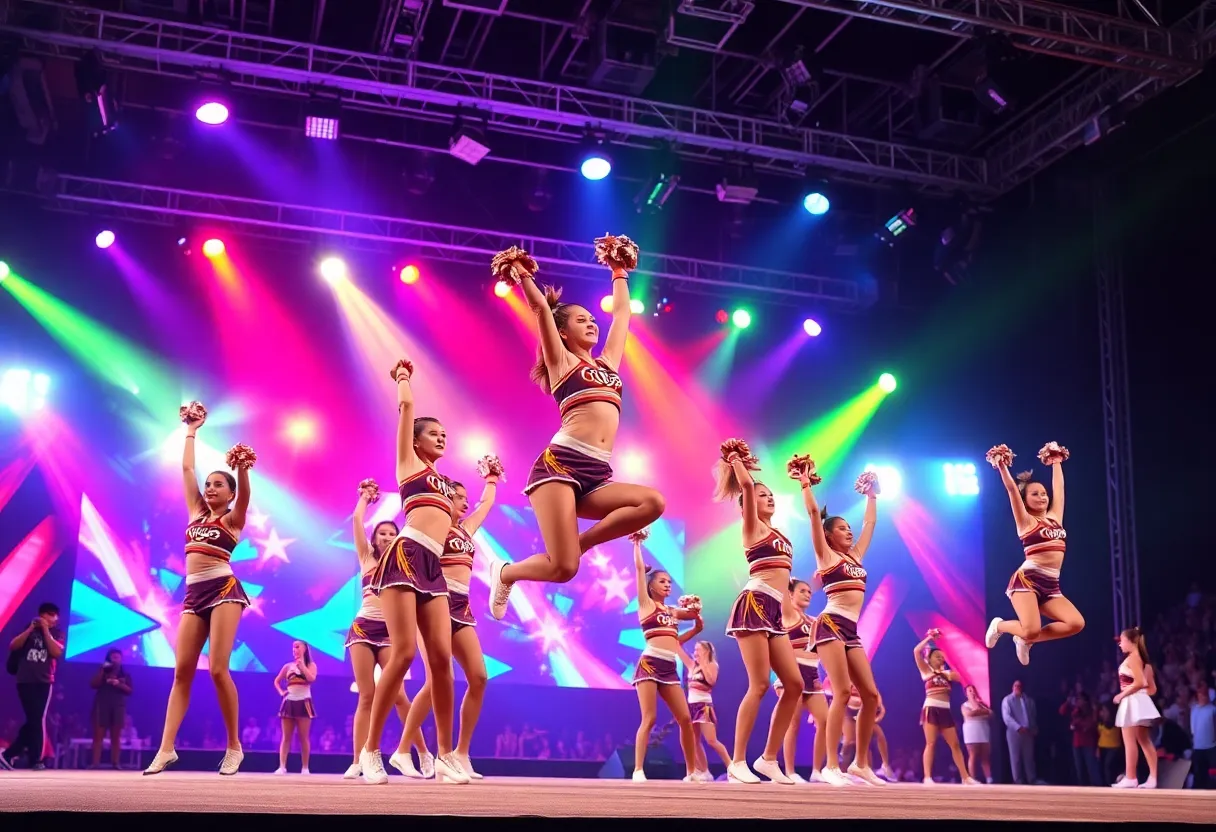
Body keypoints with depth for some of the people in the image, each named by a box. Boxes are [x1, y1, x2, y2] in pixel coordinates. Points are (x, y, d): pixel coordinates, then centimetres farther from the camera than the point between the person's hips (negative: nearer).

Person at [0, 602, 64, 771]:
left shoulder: (57, 633, 8)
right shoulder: (29, 629, 12)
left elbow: (57, 652, -9)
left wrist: (45, 630, -11)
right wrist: (31, 629, -7)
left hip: (44, 682, 0)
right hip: (24, 680, 0)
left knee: (38, 720, -4)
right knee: (33, 720, -2)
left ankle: (36, 759, 2)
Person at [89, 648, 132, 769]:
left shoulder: (125, 674, 15)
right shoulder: (103, 671, 12)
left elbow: (129, 691, 7)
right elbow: (93, 684, 0)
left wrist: (119, 684, -10)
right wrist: (102, 671, -7)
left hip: (118, 706, 1)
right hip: (102, 704, -1)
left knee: (116, 736, -2)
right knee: (98, 735, -8)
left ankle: (116, 763, -4)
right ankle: (95, 763, -10)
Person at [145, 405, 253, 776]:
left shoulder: (232, 519, 6)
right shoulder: (196, 512, 20)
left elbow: (244, 493, -16)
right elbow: (186, 468, 22)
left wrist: (242, 468, -36)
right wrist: (192, 430, 28)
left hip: (224, 589, -6)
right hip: (194, 594, 6)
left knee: (217, 668, -14)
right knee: (182, 671, -2)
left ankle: (234, 746, -5)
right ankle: (166, 748, -6)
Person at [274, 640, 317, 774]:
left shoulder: (310, 665, 6)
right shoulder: (288, 666, 13)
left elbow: (311, 678, -13)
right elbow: (276, 681, 21)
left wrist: (302, 665, -8)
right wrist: (281, 692, 4)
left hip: (303, 702, -3)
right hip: (289, 702, 3)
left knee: (304, 737, -2)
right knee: (286, 737, -1)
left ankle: (305, 767, 1)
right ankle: (282, 766, -5)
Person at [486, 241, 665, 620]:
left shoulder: (608, 362, 26)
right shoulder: (562, 362, 11)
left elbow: (621, 311, 35)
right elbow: (540, 308, 1)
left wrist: (619, 271, 43)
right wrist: (523, 274, 6)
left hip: (597, 475, 6)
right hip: (560, 464, -6)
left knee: (653, 503, -23)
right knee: (563, 568, -18)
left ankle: (579, 542, -3)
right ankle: (505, 572, 16)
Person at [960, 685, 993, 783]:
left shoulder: (982, 703, 21)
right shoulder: (965, 705, 10)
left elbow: (991, 713, 6)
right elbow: (970, 713, -11)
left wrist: (978, 711, -2)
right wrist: (984, 712, -2)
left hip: (984, 731, 4)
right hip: (972, 730, -4)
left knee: (986, 757, -2)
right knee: (973, 756, -10)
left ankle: (989, 780, -8)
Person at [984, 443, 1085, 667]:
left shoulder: (1055, 517, 17)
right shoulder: (1026, 521, 2)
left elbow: (1059, 486, 25)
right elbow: (1011, 488, -6)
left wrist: (1056, 462, 35)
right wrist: (1002, 465, -9)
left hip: (1051, 585, 6)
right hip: (1028, 579, -6)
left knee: (1076, 623, -14)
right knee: (1031, 630, -22)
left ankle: (1026, 640, 7)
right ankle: (999, 625, 14)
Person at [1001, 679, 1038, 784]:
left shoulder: (1029, 700, 15)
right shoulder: (1007, 700, 2)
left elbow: (1034, 716, 12)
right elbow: (1006, 717, -10)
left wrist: (1034, 729, -3)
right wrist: (1018, 727, -20)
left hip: (1028, 732, 3)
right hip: (1014, 732, -3)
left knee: (1029, 757, 7)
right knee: (1016, 758, -1)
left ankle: (1032, 780, 11)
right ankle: (1018, 781, 2)